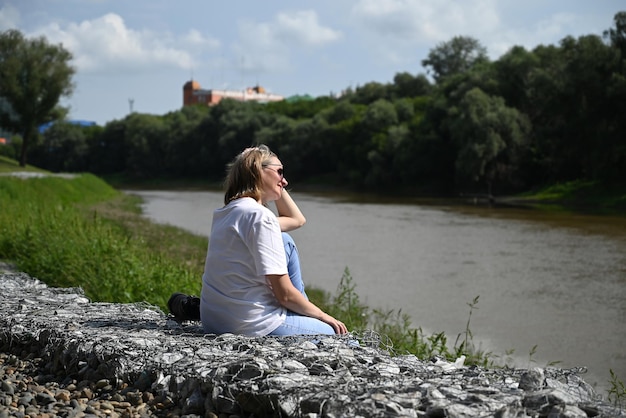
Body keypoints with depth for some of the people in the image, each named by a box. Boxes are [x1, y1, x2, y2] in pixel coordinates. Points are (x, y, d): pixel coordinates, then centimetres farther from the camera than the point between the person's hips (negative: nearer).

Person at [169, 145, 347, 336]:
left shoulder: (230, 211, 9)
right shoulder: (259, 216, -17)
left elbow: (297, 220, 25)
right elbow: (285, 294, -18)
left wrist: (277, 186, 16)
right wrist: (322, 316, -3)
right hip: (251, 326, -9)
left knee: (284, 241, 18)